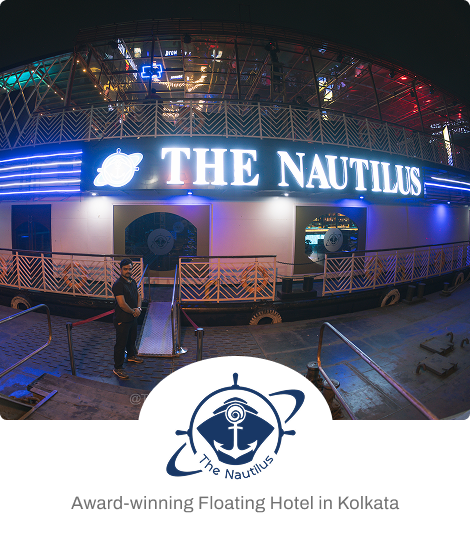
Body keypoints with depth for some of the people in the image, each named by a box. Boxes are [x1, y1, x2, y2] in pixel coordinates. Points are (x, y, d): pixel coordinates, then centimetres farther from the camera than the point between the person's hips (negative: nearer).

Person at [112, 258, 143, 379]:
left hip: (133, 318, 9)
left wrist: (139, 308, -6)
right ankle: (117, 368, 11)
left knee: (132, 338, 27)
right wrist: (133, 311, -13)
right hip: (122, 319, -9)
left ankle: (131, 355, 49)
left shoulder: (132, 282, 7)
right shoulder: (118, 285, -21)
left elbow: (138, 296, 13)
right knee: (121, 344, 0)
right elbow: (122, 304, -26)